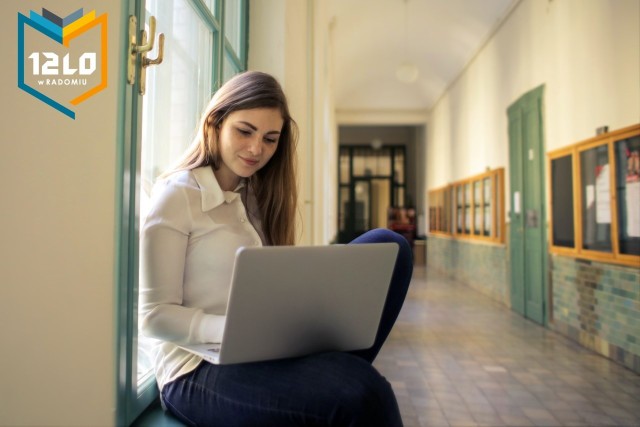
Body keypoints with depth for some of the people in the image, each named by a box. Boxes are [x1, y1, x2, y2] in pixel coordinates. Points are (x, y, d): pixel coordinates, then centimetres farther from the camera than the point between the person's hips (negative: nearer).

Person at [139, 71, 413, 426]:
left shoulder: (257, 196, 14)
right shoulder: (177, 194, -6)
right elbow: (155, 315, -10)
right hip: (200, 370, -7)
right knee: (361, 391, -35)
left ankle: (332, 374, -13)